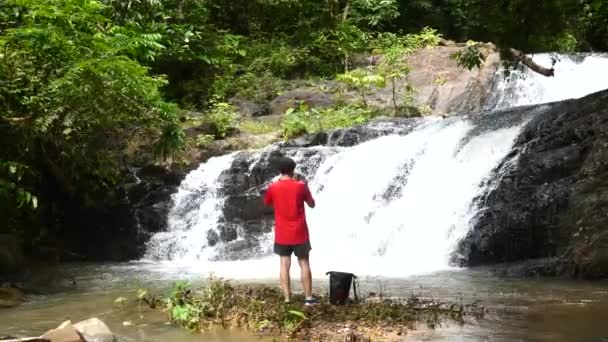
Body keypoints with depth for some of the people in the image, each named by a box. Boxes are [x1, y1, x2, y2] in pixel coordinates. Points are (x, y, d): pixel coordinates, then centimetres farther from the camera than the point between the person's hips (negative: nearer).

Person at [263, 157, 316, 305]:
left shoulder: (273, 188, -5)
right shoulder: (300, 186, -8)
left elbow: (267, 203, 15)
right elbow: (312, 204, 5)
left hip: (282, 234, 1)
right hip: (299, 233, -1)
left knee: (285, 265, 5)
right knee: (304, 264, 8)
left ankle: (287, 299, 4)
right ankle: (309, 297, 10)